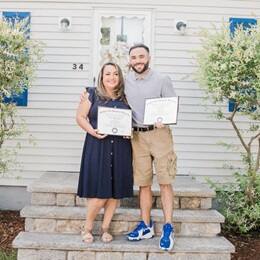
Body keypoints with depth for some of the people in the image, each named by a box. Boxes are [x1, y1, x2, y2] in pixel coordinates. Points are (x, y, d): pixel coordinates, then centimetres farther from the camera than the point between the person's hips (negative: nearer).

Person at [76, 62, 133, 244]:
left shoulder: (125, 97, 13)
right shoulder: (93, 94, 5)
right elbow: (80, 117, 2)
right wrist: (92, 131, -14)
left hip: (120, 149, 4)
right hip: (98, 147, -3)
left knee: (116, 190, 5)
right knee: (99, 191, -7)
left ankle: (105, 228, 21)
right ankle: (88, 227, 15)